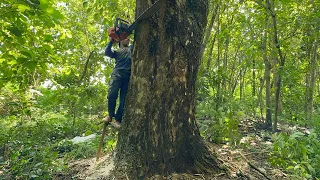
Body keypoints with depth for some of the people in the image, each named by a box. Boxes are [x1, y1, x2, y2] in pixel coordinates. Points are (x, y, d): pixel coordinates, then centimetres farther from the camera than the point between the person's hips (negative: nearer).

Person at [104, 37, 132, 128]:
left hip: (128, 75, 1)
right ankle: (110, 115, 0)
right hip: (117, 73, -1)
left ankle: (117, 119, -6)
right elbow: (107, 53, 7)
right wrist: (111, 41, 4)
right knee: (112, 95, -19)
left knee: (124, 99, -8)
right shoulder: (116, 51, 25)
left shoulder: (132, 48, 30)